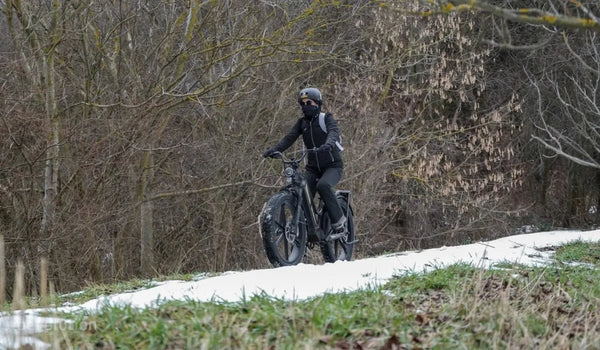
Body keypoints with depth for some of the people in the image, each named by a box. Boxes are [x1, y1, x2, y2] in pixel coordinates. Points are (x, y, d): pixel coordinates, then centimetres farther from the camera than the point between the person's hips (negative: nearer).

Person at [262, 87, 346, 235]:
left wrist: (328, 144, -49)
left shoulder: (326, 118, -5)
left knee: (323, 185, -33)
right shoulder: (302, 122, 8)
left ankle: (339, 221, -22)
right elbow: (289, 138, -5)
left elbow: (333, 132, -25)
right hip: (313, 168, 5)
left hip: (332, 166, -5)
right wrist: (274, 150, -24)